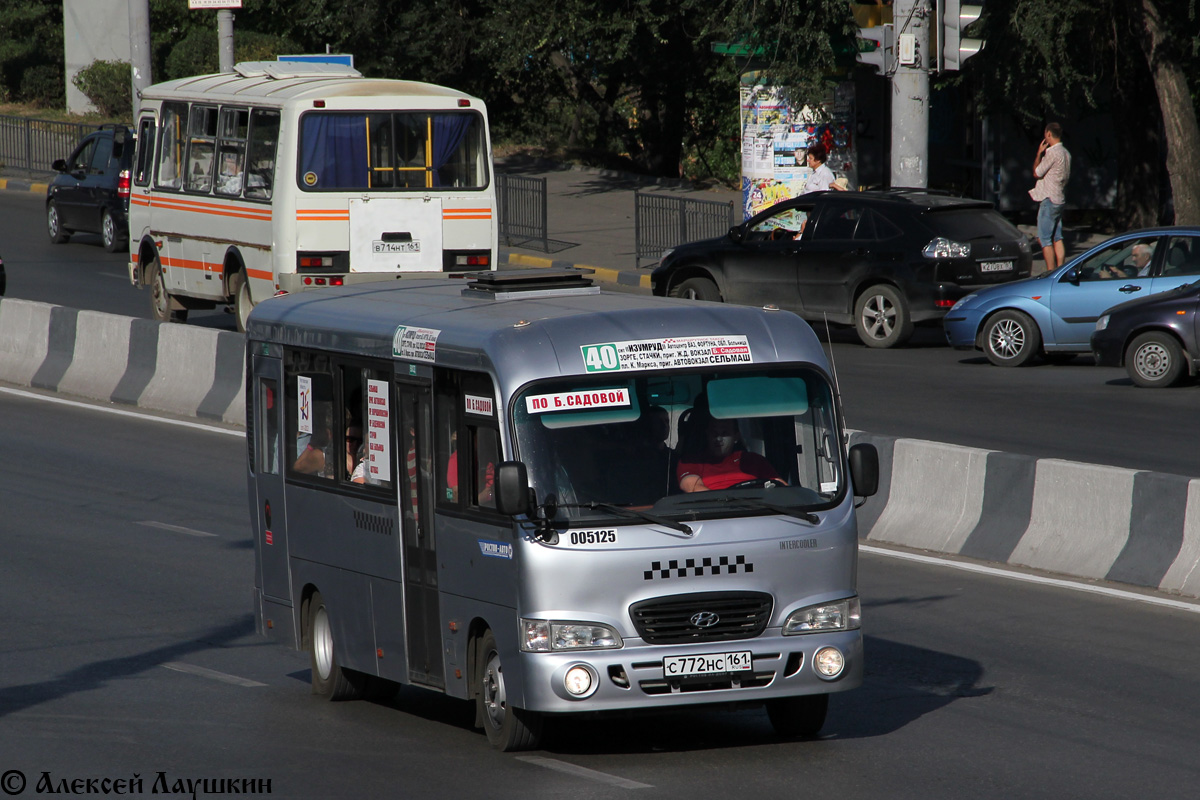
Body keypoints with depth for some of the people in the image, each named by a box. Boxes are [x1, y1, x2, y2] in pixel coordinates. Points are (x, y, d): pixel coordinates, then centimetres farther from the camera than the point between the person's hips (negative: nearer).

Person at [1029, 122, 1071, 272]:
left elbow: (1037, 173, -10)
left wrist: (1039, 153, 2)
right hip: (1060, 200, 9)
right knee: (1057, 239, 10)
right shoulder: (1065, 153, 13)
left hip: (1049, 200, -9)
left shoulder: (1052, 153, -16)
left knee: (1045, 239, -6)